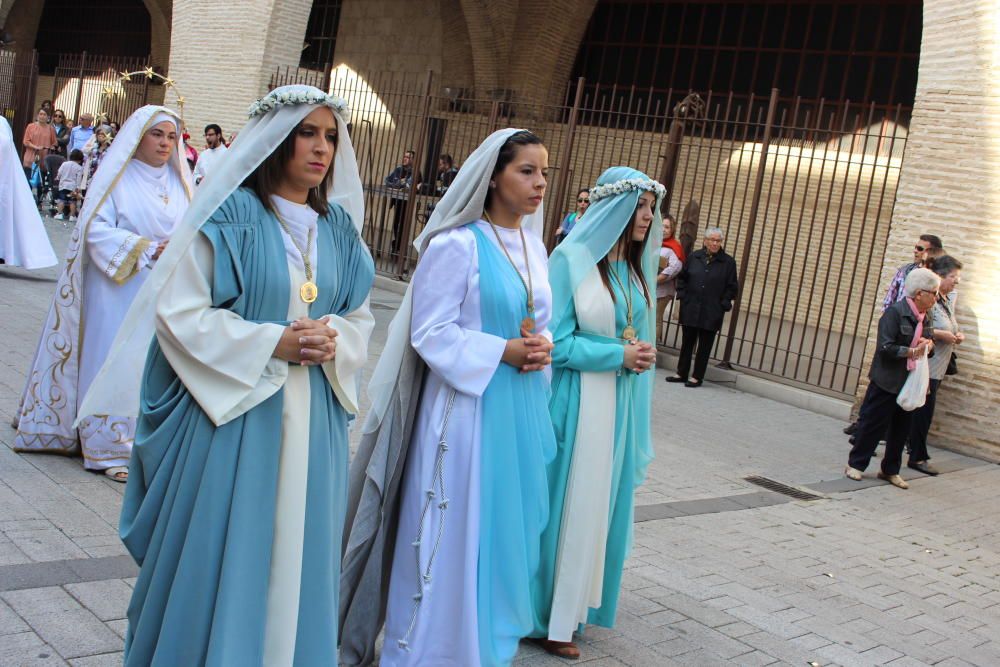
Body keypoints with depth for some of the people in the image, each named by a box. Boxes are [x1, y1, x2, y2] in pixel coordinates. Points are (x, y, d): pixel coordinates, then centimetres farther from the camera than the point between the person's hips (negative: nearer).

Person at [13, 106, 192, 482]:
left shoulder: (178, 180, 10)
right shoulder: (117, 177, -4)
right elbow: (97, 229, -12)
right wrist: (146, 249, -20)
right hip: (119, 287, -4)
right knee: (115, 362, -2)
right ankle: (110, 446, 6)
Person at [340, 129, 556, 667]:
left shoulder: (533, 245, 10)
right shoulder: (458, 243, -12)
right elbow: (431, 333, -14)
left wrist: (541, 346, -4)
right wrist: (506, 352, -17)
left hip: (520, 411, 7)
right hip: (466, 405, -7)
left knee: (502, 530, 14)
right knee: (450, 538, 2)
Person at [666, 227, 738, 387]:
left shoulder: (728, 262, -1)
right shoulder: (694, 257, 5)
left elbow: (732, 287, 2)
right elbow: (682, 278, 14)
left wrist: (723, 304, -5)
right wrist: (682, 295, 4)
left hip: (712, 313, -2)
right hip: (690, 309, 2)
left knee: (705, 345, 3)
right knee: (687, 342, 10)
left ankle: (697, 376, 12)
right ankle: (682, 373, 21)